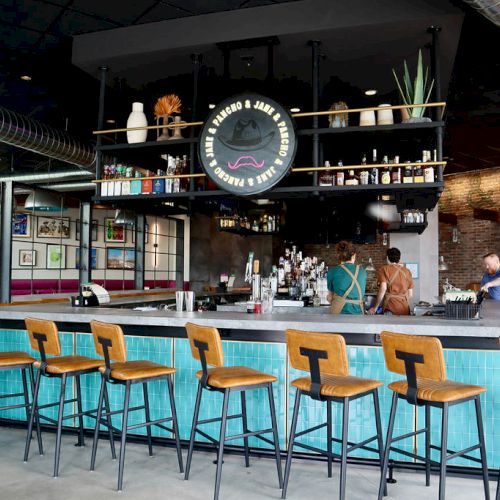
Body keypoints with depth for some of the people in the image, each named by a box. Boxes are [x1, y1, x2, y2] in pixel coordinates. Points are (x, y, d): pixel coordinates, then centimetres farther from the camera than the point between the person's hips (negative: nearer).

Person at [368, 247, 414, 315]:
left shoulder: (384, 269, 1)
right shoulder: (407, 271, 12)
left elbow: (383, 289, -10)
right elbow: (410, 294, 12)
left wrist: (375, 308, -5)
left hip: (391, 308, -4)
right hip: (404, 309, 4)